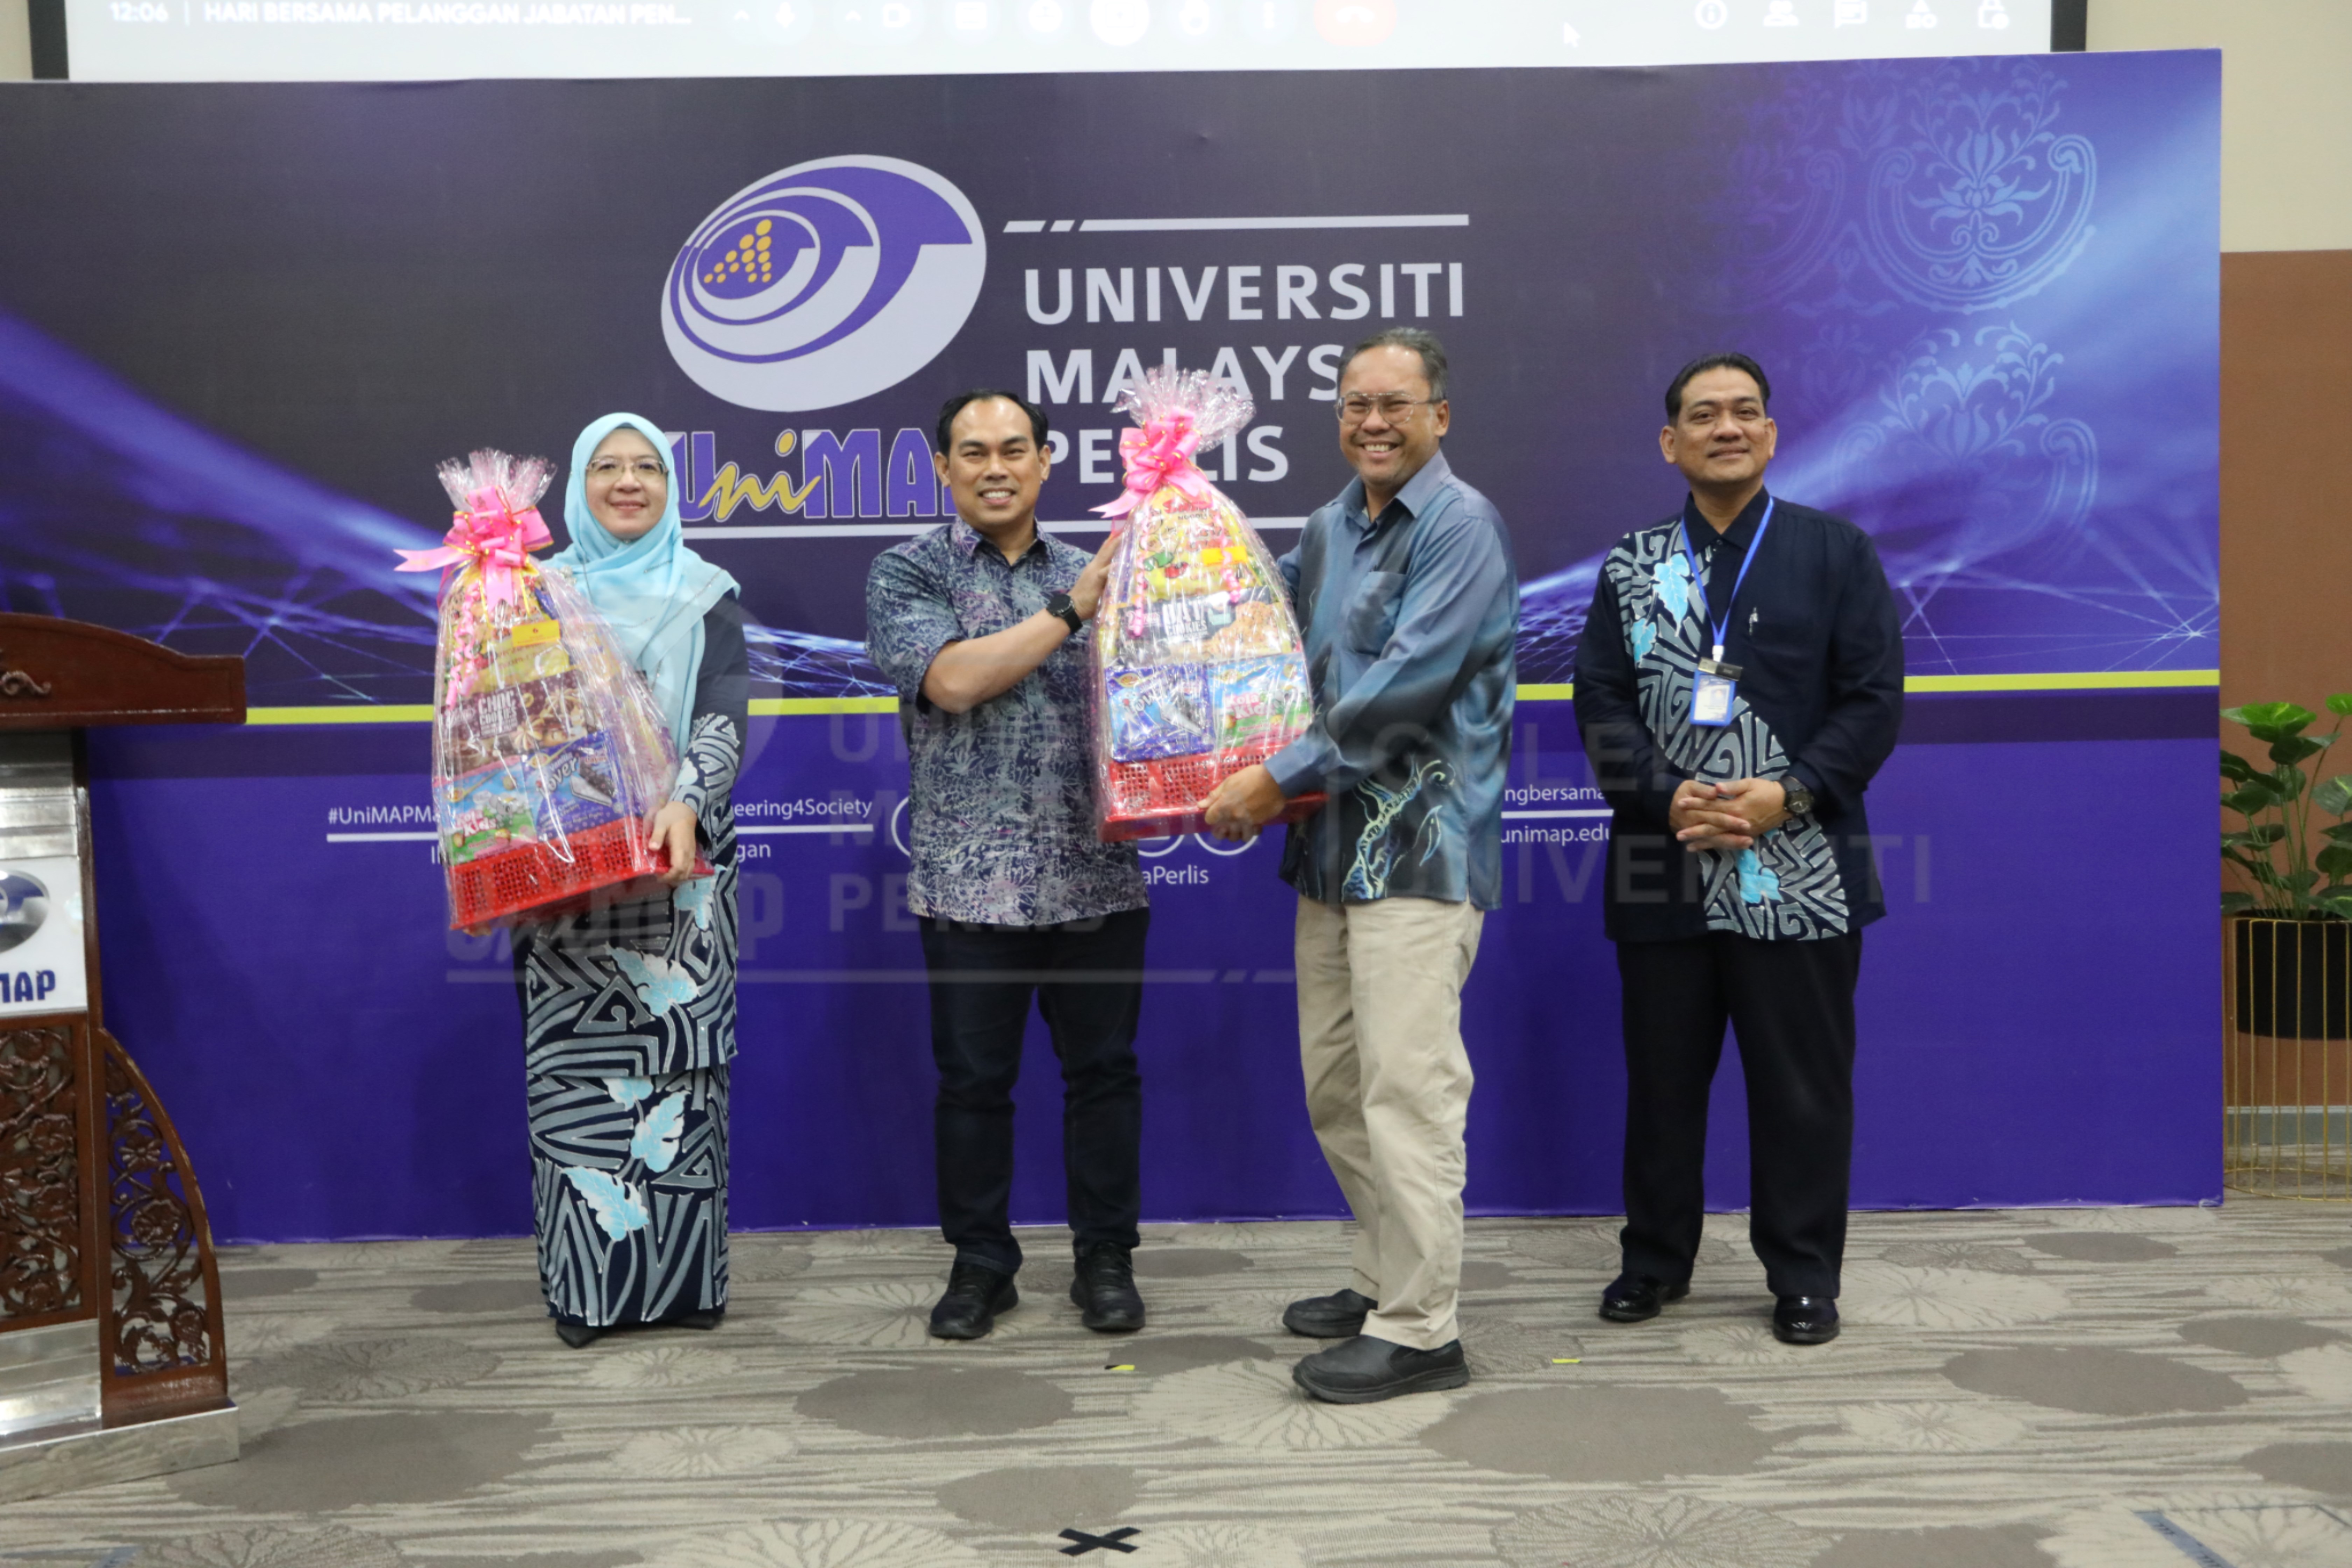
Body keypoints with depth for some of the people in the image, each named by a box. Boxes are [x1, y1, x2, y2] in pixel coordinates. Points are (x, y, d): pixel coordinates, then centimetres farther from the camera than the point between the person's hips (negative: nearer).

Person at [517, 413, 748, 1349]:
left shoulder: (707, 597, 7)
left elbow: (723, 722, -4)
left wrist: (686, 804, -22)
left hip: (677, 862, -1)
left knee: (679, 1055, -2)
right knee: (572, 1067, 0)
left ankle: (683, 1272, 8)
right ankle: (584, 1280, 8)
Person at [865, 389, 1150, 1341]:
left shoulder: (1091, 572, 13)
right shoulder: (907, 574, 2)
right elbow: (952, 681, -15)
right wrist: (1072, 609, -16)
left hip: (1098, 876, 3)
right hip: (972, 879, -2)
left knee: (1104, 1069, 8)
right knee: (973, 1079, 7)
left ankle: (1106, 1259, 23)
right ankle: (980, 1263, 24)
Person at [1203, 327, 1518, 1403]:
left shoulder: (1460, 526, -9)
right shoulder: (1328, 530, 16)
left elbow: (1407, 683, -19)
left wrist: (1280, 777, -17)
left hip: (1419, 843, -9)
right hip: (1334, 841, 9)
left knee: (1407, 1087, -6)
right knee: (1335, 1084, 15)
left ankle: (1420, 1330, 3)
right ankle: (1385, 1280, 29)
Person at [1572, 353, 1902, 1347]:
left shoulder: (1837, 553, 5)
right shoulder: (1630, 568, 10)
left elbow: (1874, 700, -1)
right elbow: (1600, 704, 3)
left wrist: (1788, 795, -14)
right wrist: (1666, 796, -13)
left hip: (1798, 873, -1)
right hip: (1663, 870, 2)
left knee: (1801, 1082, 5)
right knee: (1662, 1075, 11)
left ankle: (1804, 1275, 20)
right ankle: (1656, 1258, 26)